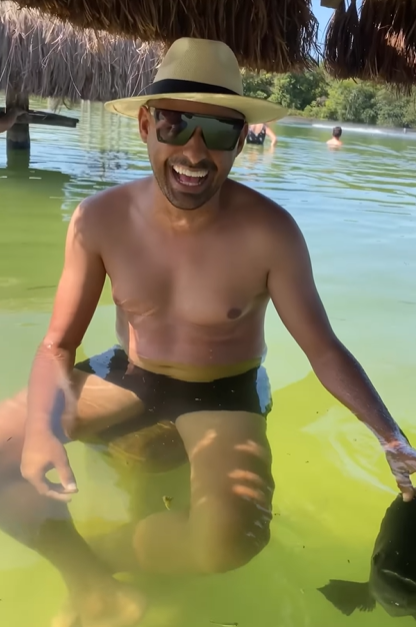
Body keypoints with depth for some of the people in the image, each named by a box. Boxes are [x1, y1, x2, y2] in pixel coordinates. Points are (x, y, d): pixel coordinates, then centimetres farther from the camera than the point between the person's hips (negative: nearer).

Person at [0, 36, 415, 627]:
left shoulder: (268, 232, -20)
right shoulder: (101, 218, -14)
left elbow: (325, 350, -11)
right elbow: (58, 345, -8)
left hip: (223, 393, -2)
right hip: (128, 375, 3)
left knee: (232, 536, -31)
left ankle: (105, 551, 0)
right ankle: (91, 579, 6)